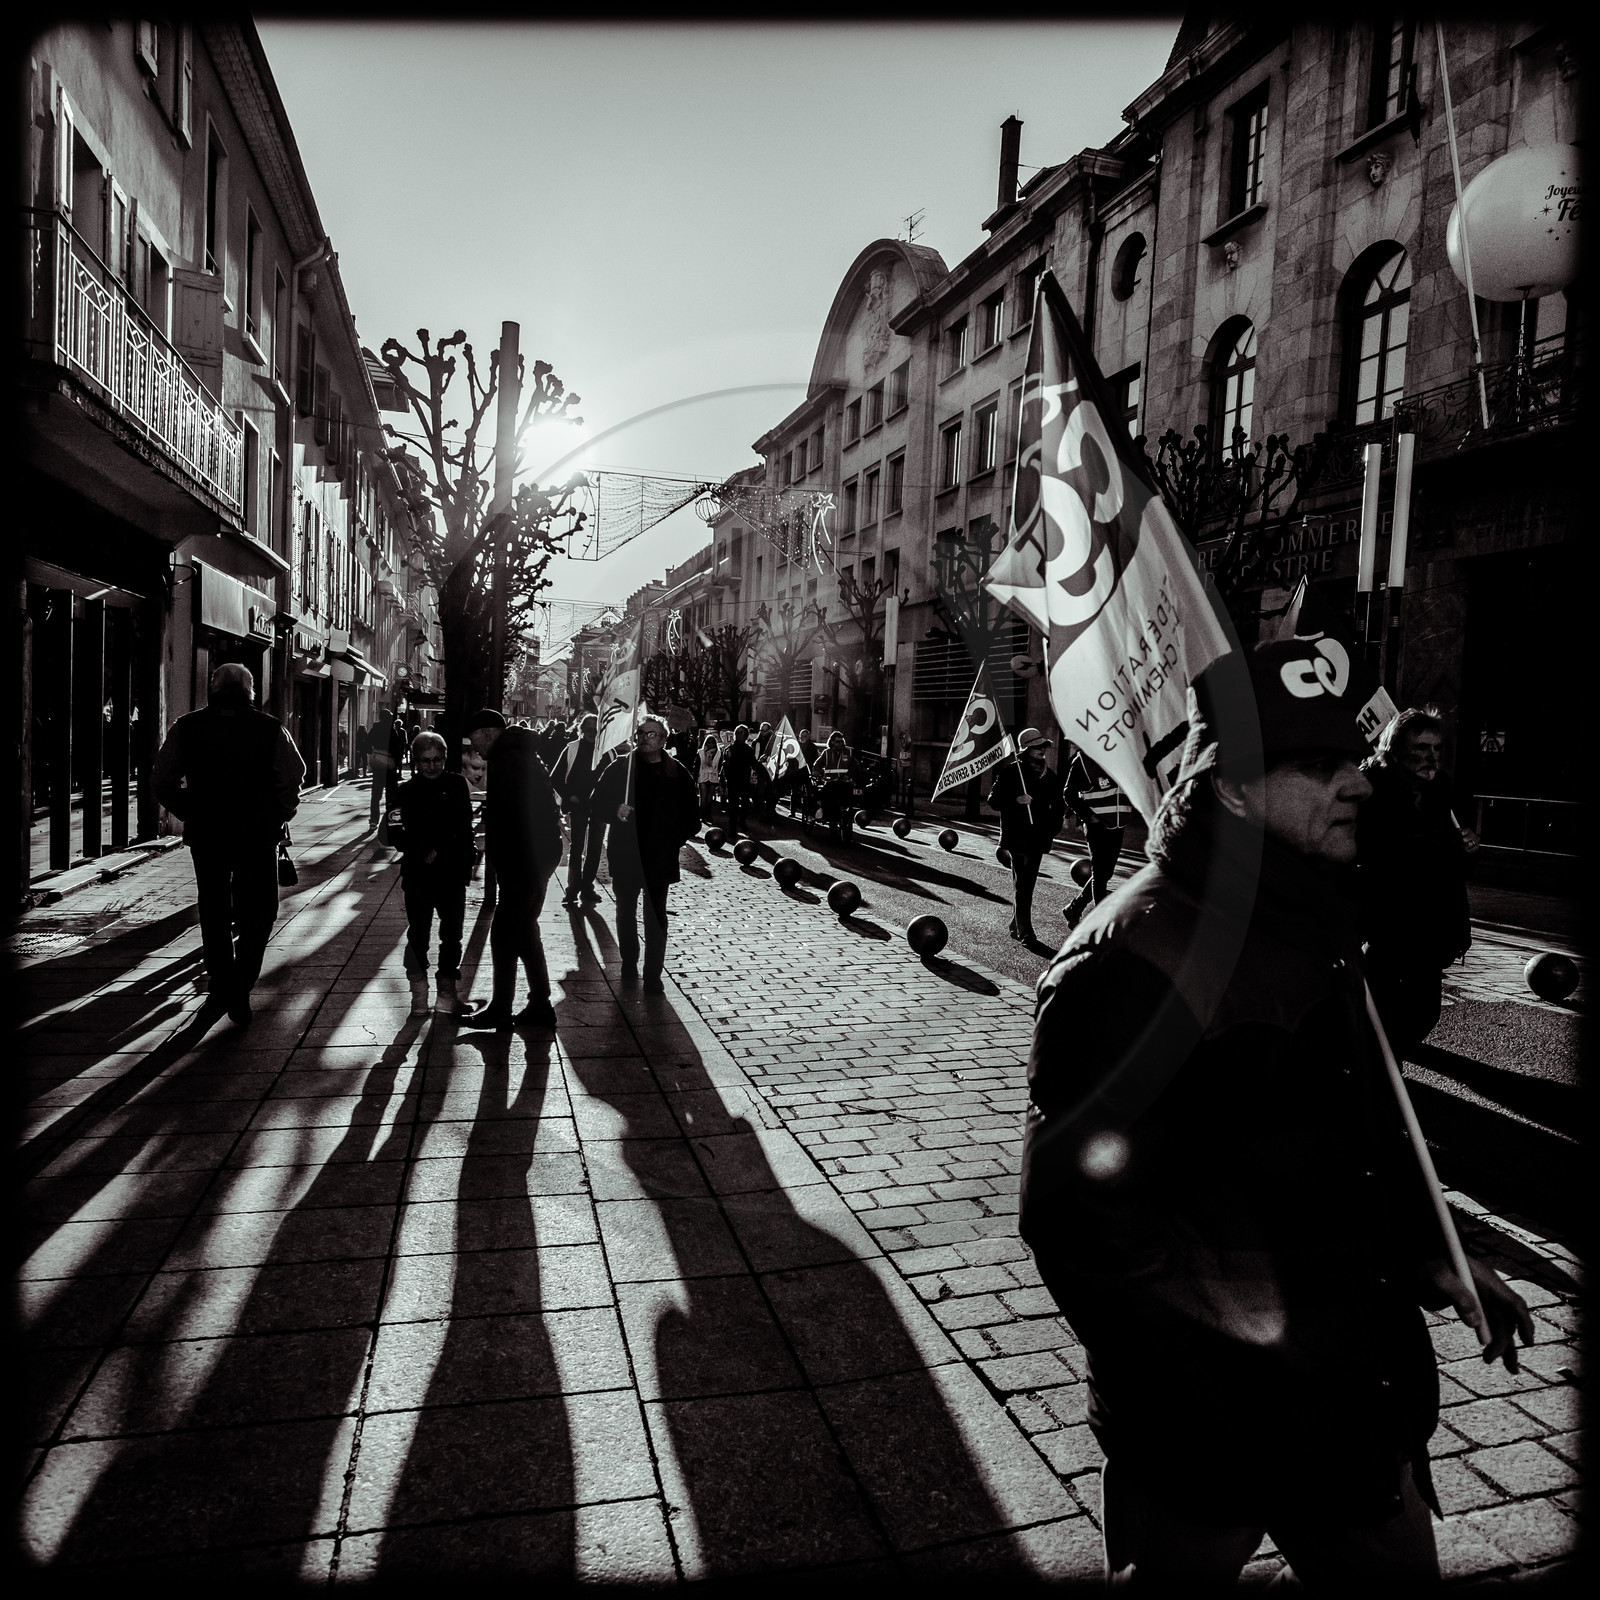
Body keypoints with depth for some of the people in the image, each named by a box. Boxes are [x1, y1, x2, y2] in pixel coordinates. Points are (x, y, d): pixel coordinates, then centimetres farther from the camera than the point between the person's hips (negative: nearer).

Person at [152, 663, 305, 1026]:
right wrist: (278, 818, 3)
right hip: (258, 837, -2)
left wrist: (189, 814, 12)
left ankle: (221, 990, 21)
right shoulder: (271, 729, -6)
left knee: (213, 915, 16)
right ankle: (239, 991, 2)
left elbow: (163, 781, 2)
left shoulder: (187, 727, 0)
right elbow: (293, 780, -9)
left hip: (205, 836, 2)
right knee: (257, 914, 11)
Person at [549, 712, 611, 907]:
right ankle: (573, 889, 0)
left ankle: (587, 886, 16)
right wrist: (568, 796, -5)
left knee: (594, 847, 7)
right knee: (576, 847, -3)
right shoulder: (572, 748, 1)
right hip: (578, 804, -2)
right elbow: (556, 777, 4)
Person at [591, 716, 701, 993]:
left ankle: (653, 976, 6)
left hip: (660, 857, -2)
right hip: (624, 856, 2)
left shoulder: (678, 773, 0)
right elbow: (598, 802, 3)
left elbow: (691, 816, 5)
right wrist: (616, 810, -17)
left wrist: (676, 840, -5)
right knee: (625, 913, 15)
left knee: (656, 918, 0)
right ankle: (629, 965, 32)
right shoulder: (619, 769, 2)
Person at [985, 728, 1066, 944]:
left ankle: (1016, 926, 24)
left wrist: (1052, 827, 7)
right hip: (1017, 836, -5)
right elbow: (993, 801, -3)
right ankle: (1025, 932, -8)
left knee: (1027, 884, 11)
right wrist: (1016, 800, -19)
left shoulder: (1050, 774, 13)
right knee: (1022, 884, -9)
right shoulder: (1011, 771, -2)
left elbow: (1058, 805, 23)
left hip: (1039, 838, 5)